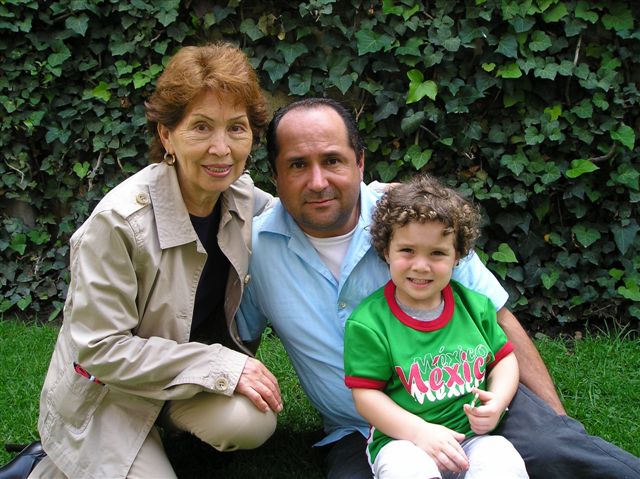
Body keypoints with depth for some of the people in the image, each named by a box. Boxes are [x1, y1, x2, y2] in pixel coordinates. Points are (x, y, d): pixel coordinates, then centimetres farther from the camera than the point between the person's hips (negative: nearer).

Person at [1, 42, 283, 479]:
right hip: (108, 390, -5)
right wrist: (223, 365, -27)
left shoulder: (244, 197, -8)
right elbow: (101, 348, -24)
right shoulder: (118, 221, -27)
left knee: (253, 423, -24)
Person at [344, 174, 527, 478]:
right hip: (402, 438, -3)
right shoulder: (368, 322, -7)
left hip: (475, 436, 4)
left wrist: (497, 402, -5)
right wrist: (420, 431, -19)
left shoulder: (475, 306, 6)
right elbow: (366, 394, -7)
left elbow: (505, 358, 17)